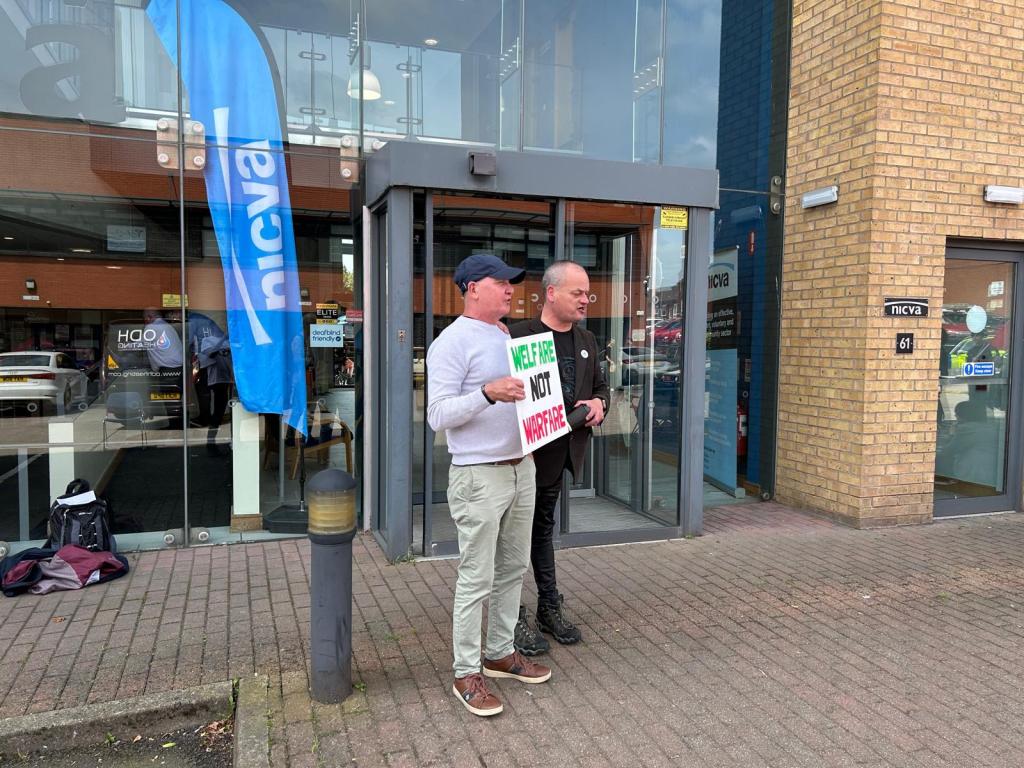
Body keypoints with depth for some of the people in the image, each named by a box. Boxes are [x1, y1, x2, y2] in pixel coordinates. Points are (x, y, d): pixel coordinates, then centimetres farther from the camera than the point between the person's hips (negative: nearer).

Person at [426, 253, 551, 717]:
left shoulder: (507, 336, 16)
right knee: (476, 579, -1)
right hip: (479, 475, -8)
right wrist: (488, 393, -30)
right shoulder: (452, 342, -11)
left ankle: (501, 653, 31)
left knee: (513, 569, 16)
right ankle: (467, 674, 13)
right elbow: (438, 415, -18)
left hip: (521, 467, 9)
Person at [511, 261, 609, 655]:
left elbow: (600, 383, 20)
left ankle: (550, 608, 32)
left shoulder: (587, 341, 10)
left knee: (543, 529, 21)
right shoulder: (520, 335, -14)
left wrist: (599, 402, -3)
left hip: (560, 452, 7)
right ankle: (515, 618, 16)